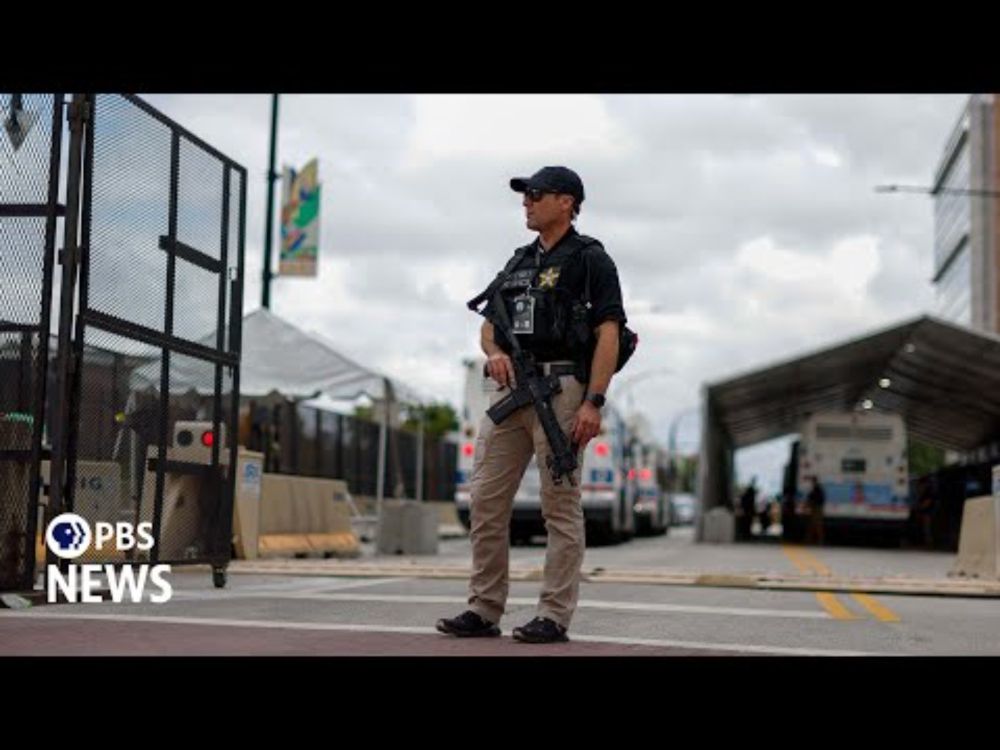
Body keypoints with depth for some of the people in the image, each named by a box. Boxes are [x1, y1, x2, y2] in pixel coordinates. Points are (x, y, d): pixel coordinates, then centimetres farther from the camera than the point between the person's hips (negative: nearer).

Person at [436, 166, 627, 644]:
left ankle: (555, 617, 2)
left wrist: (593, 402, -18)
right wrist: (493, 351, -2)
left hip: (560, 389, -7)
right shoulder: (518, 262, 21)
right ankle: (484, 611, 10)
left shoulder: (590, 259, -1)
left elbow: (609, 334, -9)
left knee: (560, 506, -3)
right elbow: (489, 326, 23)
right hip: (511, 388, 7)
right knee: (486, 501, 3)